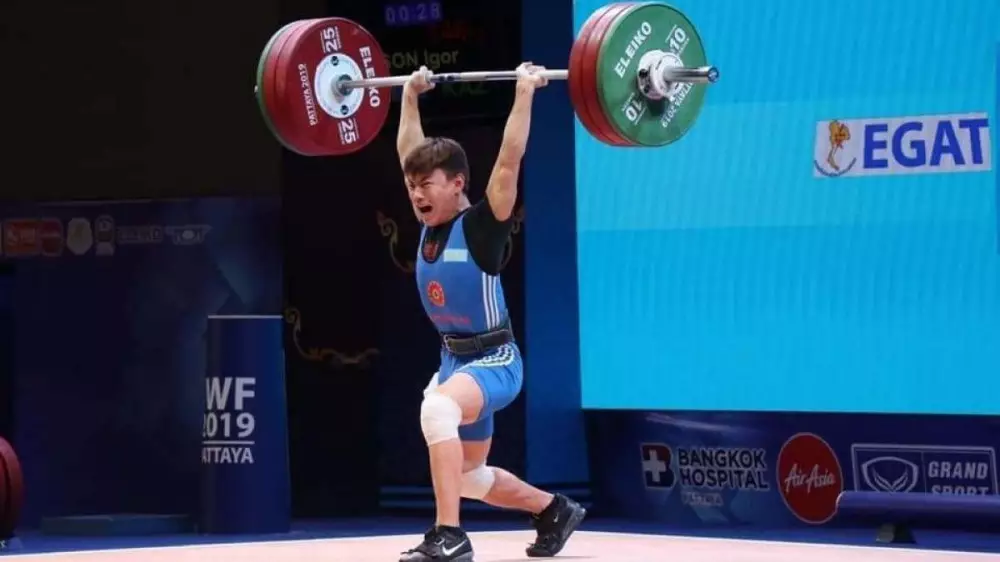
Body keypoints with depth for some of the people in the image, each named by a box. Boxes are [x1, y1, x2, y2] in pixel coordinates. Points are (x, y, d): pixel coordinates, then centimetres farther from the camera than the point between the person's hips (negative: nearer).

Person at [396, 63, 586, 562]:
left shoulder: (481, 225, -16)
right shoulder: (430, 223, 1)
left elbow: (510, 159, -24)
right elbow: (409, 150, 12)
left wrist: (524, 94, -23)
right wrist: (410, 94, 17)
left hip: (494, 361, -9)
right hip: (454, 359, 9)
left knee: (437, 408, -39)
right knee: (467, 477, 20)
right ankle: (555, 511, 44)